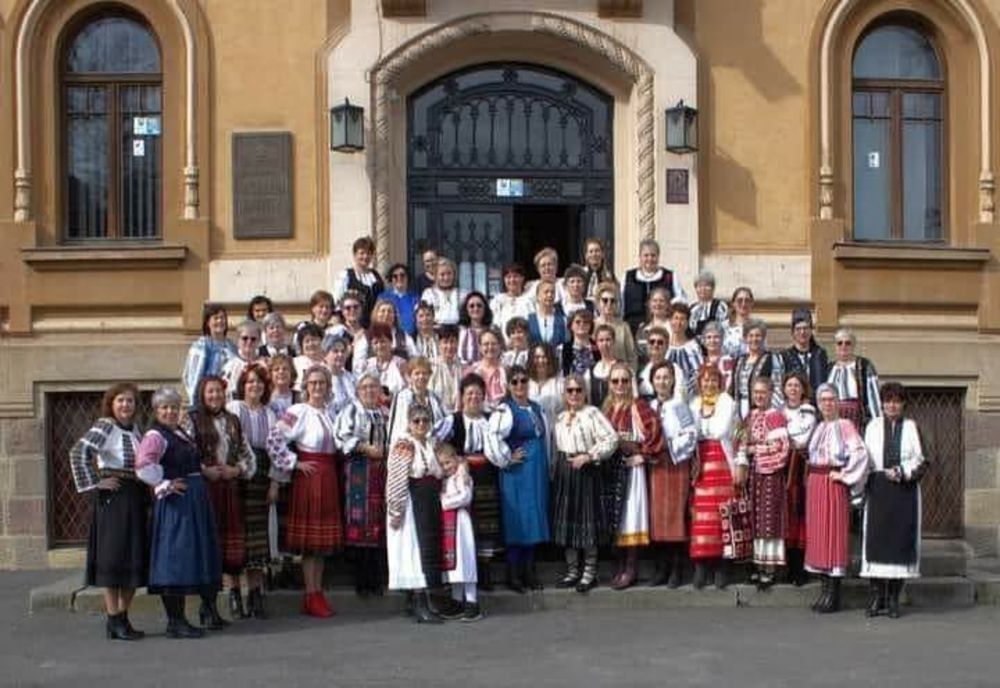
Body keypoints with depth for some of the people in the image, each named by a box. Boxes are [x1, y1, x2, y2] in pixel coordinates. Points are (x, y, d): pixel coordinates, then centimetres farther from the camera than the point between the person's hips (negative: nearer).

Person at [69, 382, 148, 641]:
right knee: (114, 557, -4)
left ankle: (123, 618, 17)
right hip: (113, 498, -8)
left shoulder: (134, 429, 14)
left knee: (135, 560, 9)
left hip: (136, 500, 8)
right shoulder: (105, 426, -9)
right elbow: (78, 452, -21)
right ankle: (114, 621, 1)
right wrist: (94, 483, -18)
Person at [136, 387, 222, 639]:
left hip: (196, 501, 9)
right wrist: (164, 486, -20)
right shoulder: (155, 436, -11)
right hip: (175, 504, -9)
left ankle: (210, 608, 25)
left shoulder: (182, 433, 17)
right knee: (176, 558, -7)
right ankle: (175, 621, -3)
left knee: (200, 556, 15)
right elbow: (143, 466, -28)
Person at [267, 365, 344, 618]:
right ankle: (311, 597, 3)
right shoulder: (299, 411, -9)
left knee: (324, 540, 9)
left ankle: (318, 594, 16)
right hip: (308, 477, -7)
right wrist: (294, 463, -13)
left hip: (328, 478, 7)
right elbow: (274, 439, -18)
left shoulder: (329, 413, 12)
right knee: (309, 539, -3)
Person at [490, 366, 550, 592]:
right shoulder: (505, 410, -11)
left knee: (534, 518, 9)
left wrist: (546, 467, 16)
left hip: (538, 472, 7)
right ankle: (514, 574, 6)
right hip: (517, 472, -7)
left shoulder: (537, 408, 12)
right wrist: (507, 459, -15)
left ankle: (529, 572, 18)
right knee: (517, 520, -2)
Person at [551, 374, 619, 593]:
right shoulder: (561, 417, 15)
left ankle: (589, 572, 7)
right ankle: (572, 570, 18)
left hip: (586, 470, -7)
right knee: (566, 519, 8)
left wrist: (588, 456, -18)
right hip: (564, 472, 7)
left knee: (587, 519, -2)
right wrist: (555, 471, 11)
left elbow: (611, 438, -16)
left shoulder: (592, 413, -7)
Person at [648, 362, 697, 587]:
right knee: (657, 515, 4)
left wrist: (668, 452, -12)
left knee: (676, 514, -4)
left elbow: (690, 436, -10)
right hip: (655, 466, 5)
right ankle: (662, 568, 11)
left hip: (677, 465, -5)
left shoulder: (679, 406, -5)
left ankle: (677, 570, 2)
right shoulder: (649, 407, 12)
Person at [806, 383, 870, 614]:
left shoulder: (845, 426, -7)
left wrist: (844, 475, -12)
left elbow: (860, 453, -18)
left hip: (834, 484, -7)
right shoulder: (818, 428, 15)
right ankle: (825, 589, 15)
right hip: (815, 483, 7)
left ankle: (834, 593, 0)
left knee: (834, 534, -5)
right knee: (817, 533, 7)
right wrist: (810, 479, 10)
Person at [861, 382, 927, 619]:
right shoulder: (873, 426, 9)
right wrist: (885, 472, -7)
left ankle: (893, 598, 6)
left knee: (902, 540, -1)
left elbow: (921, 462, 4)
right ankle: (877, 596, 3)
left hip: (905, 491, 0)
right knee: (876, 539, -3)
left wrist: (902, 472, -10)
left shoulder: (911, 427, 7)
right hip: (878, 490, 0)